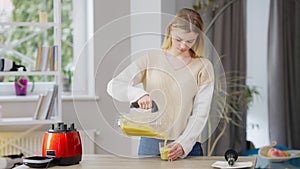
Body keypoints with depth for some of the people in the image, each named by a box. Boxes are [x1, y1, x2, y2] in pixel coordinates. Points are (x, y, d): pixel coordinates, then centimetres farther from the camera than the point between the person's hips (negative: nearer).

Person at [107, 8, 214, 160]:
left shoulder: (203, 67, 1)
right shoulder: (151, 58, 3)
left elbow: (201, 112, -4)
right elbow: (114, 86, -3)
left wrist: (184, 144, -17)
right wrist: (138, 94, -22)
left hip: (187, 146, -1)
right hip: (150, 143, 1)